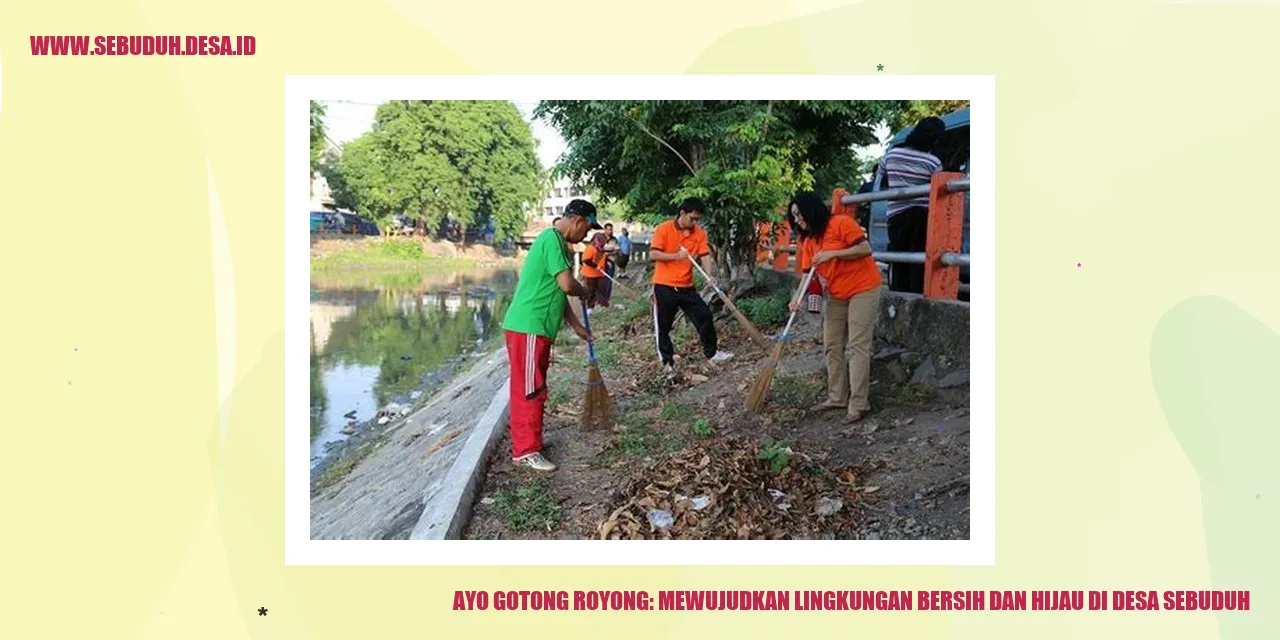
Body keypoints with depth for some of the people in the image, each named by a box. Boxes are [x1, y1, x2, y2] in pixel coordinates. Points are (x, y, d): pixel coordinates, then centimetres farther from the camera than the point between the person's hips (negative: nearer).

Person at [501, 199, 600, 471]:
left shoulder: (558, 243, 18)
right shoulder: (552, 239, -14)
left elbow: (558, 294, 22)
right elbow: (567, 285, -21)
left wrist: (577, 326, 23)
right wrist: (585, 293, 1)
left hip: (536, 328, 10)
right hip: (528, 328, -10)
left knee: (534, 389, 16)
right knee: (528, 390, -5)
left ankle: (528, 440, 26)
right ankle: (526, 450, 1)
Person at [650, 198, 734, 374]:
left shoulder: (699, 233, 2)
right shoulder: (664, 229, -9)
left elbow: (705, 256, -6)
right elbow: (653, 255, -14)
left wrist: (709, 276, -23)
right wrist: (676, 256, -24)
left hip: (686, 287, 4)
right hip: (664, 286, -4)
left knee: (705, 315, 3)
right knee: (664, 326, 4)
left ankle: (711, 353, 17)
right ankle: (668, 362, 17)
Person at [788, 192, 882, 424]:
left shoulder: (841, 223, -14)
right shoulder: (807, 240, 7)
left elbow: (866, 248, -19)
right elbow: (809, 273, 3)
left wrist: (832, 253, -24)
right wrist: (799, 298, -13)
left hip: (862, 289, -8)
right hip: (836, 296, 8)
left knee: (858, 346, -8)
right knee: (832, 347, 9)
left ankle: (858, 403, -6)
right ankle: (837, 397, 18)